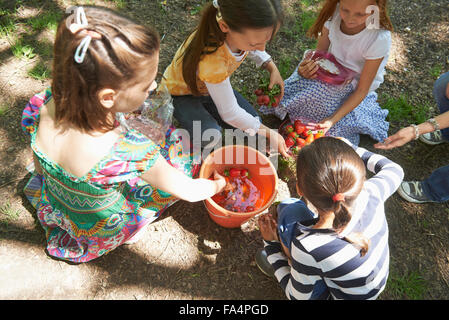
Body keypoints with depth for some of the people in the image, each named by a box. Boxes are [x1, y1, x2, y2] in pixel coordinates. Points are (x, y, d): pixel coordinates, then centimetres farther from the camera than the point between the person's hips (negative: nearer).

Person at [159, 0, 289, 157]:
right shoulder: (212, 59, -43)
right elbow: (230, 113, -29)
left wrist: (273, 68, -11)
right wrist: (269, 134, -21)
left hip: (214, 86, 7)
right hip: (181, 93, -6)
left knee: (253, 121, -5)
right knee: (210, 138, -31)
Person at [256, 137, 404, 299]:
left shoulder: (308, 248, -41)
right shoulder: (370, 194, -29)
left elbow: (297, 296, -17)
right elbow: (395, 170, -3)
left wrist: (271, 242, -11)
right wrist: (353, 149, 4)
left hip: (333, 294, -4)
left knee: (289, 211, -12)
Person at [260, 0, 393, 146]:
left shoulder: (380, 38, -28)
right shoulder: (334, 14, -18)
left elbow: (362, 90, -22)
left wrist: (332, 119, -34)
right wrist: (305, 69, -32)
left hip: (353, 90, -3)